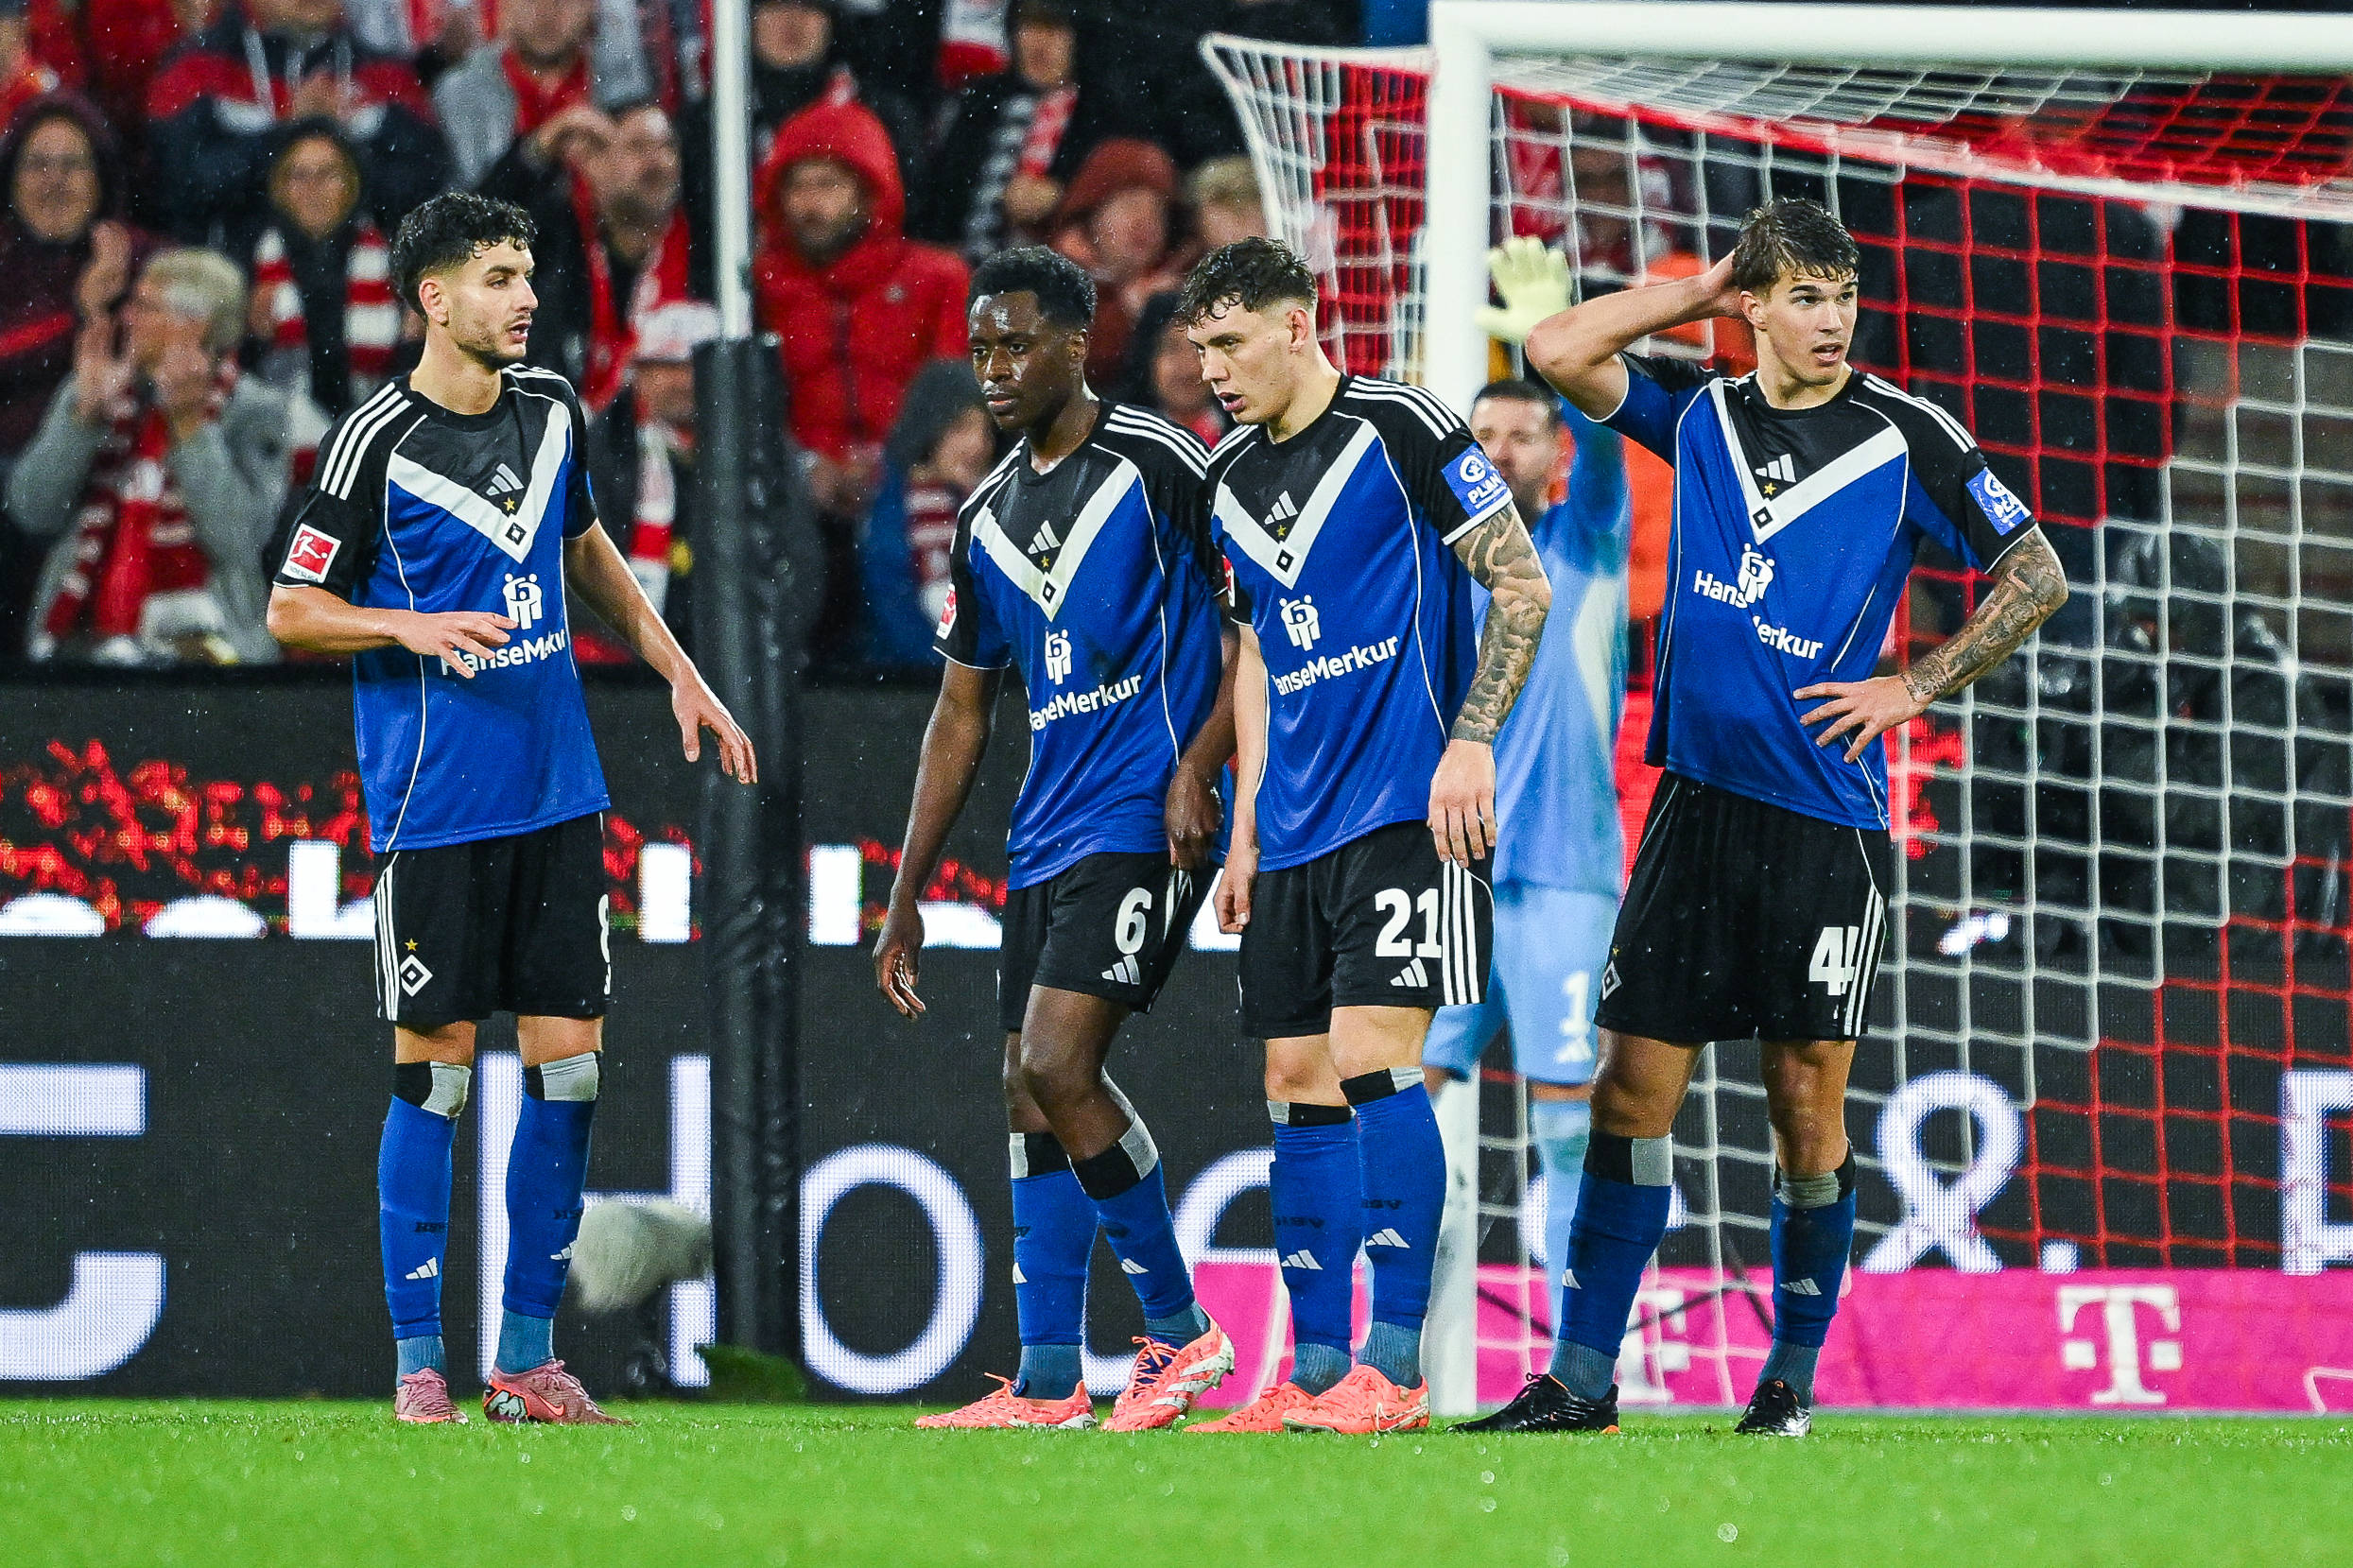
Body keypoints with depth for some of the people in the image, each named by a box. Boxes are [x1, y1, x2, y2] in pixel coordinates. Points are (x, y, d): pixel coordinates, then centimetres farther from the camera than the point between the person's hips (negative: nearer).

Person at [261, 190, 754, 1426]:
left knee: (567, 1061, 2)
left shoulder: (550, 408, 8)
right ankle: (418, 1361, 4)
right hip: (434, 805, -6)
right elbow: (291, 613, -5)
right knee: (433, 1071, -3)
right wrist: (413, 628, -20)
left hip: (557, 799, 6)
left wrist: (679, 672, 20)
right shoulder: (375, 443, -10)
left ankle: (527, 1358, 10)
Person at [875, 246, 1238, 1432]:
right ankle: (1047, 1384, 7)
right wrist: (906, 897, 17)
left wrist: (1197, 768, -17)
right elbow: (961, 715, 20)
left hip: (1145, 823, -8)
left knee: (1057, 1067, -17)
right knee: (1030, 1093, 4)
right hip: (1045, 838, 8)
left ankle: (1180, 1332, -5)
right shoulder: (989, 516, 15)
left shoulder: (1159, 466, -7)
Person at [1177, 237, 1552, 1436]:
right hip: (1296, 831, 8)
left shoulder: (1400, 430, -7)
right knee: (1298, 1087, 5)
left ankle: (1396, 1367, -15)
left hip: (1407, 808, -8)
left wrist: (1471, 742, -15)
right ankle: (1314, 1372, 8)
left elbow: (1523, 585, -7)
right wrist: (1245, 824, 17)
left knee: (1372, 1059, -15)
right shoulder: (1231, 479, 14)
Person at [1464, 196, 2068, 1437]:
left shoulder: (1907, 438, -2)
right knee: (1632, 1088, 0)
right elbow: (1559, 352, 1)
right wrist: (1701, 293, 3)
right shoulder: (1699, 414, 9)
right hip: (1697, 799, 3)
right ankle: (1581, 1378, 3)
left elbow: (2037, 577, 3)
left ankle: (1792, 1377, 12)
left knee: (1807, 1102, -1)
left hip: (1826, 812, -3)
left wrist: (1912, 688, -4)